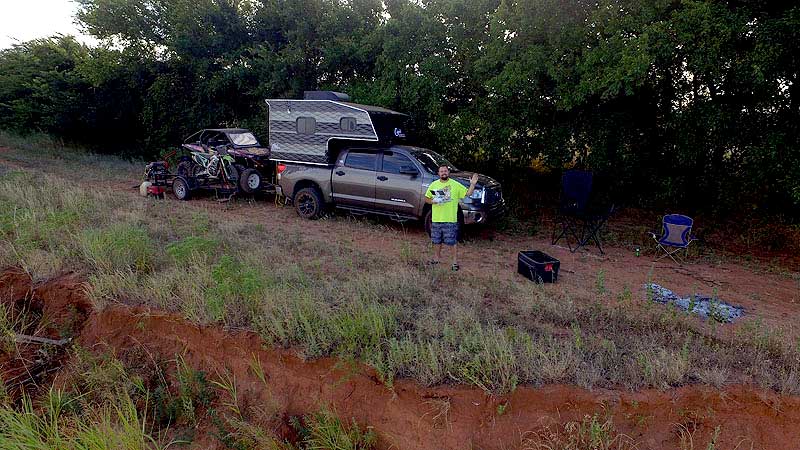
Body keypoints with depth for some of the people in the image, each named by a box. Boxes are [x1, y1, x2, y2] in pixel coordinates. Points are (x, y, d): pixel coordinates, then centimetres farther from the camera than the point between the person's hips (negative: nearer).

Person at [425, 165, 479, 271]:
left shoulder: (455, 184, -1)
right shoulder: (433, 185, 7)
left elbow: (468, 193, -3)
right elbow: (426, 199, 11)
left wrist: (472, 184, -19)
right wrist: (433, 201, -8)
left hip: (451, 219, -3)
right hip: (436, 219, 3)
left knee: (453, 241, 0)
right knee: (436, 240, 14)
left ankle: (455, 261, 10)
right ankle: (436, 258, 31)